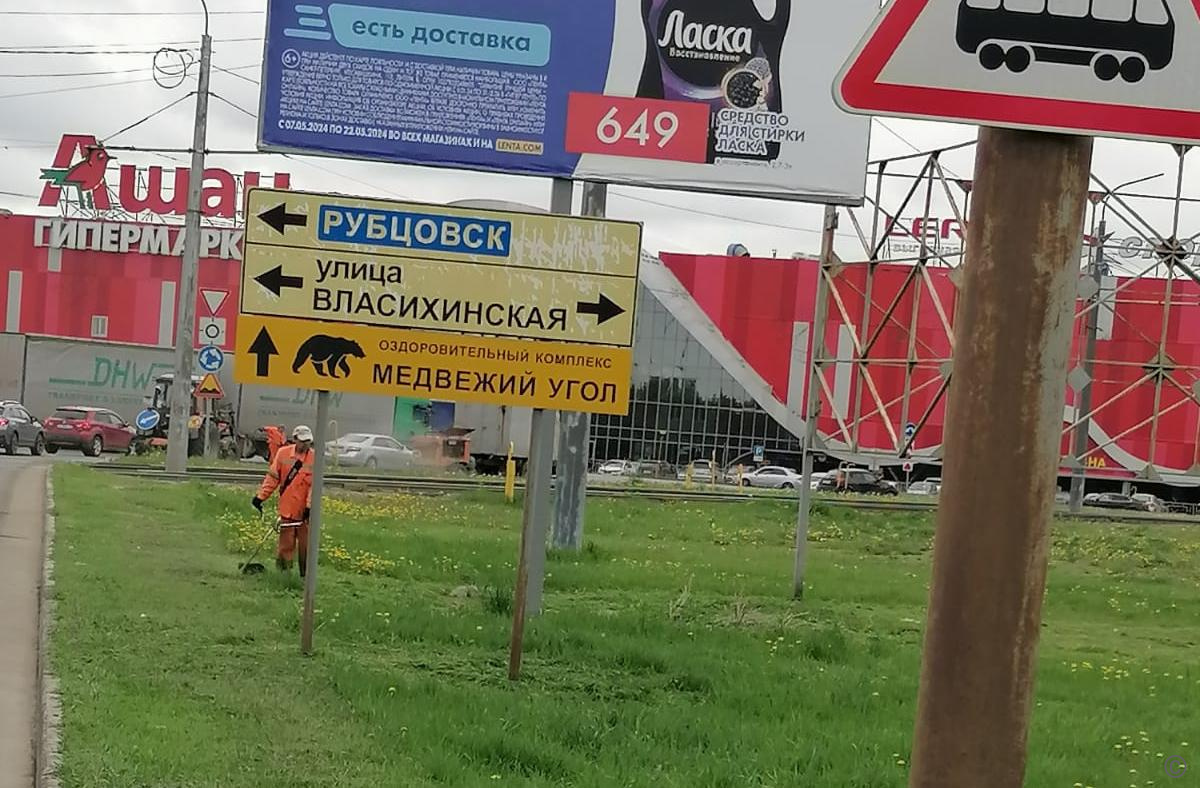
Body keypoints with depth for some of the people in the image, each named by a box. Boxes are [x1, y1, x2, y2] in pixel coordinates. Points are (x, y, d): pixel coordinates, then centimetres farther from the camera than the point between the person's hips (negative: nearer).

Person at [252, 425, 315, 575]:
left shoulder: (314, 458, -1)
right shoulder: (283, 453, 2)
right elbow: (272, 478, 6)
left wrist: (310, 506, -14)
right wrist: (260, 496, 3)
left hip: (305, 511, 0)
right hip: (287, 508, 0)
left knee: (306, 544, 2)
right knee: (286, 543, 2)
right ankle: (282, 571, 12)